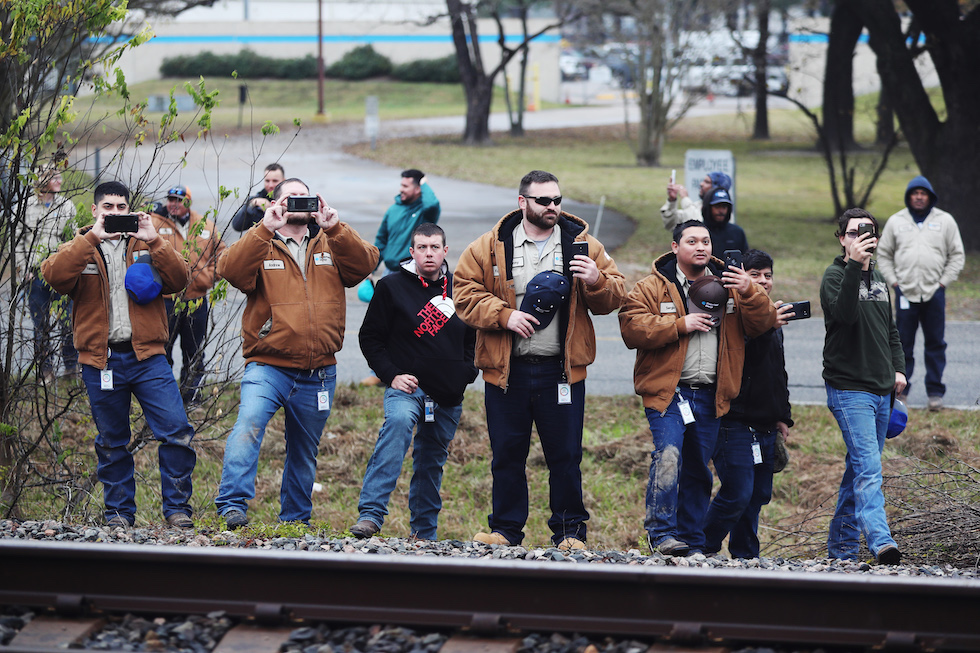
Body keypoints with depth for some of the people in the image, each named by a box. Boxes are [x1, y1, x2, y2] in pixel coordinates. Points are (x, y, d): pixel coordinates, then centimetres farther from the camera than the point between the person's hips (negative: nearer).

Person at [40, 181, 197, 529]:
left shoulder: (147, 246, 11)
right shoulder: (79, 248, 9)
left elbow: (178, 280, -3)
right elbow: (55, 275, -13)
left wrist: (154, 241, -14)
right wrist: (92, 238, -19)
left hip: (147, 357, 0)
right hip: (101, 361, 0)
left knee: (176, 431, -10)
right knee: (111, 443, 8)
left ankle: (177, 507, -1)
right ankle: (119, 511, 20)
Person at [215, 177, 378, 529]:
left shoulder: (331, 245, 12)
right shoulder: (261, 245, 4)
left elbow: (364, 263, -6)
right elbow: (230, 269, -16)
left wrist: (335, 228, -18)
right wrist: (265, 229, -23)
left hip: (318, 374, 4)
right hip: (268, 367, -4)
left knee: (304, 453, 16)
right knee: (249, 423, -29)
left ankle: (295, 520, 31)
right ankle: (233, 505, -32)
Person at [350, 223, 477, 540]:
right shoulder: (392, 287, -1)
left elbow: (473, 338, 23)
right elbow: (370, 337, 2)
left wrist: (467, 372, 8)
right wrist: (391, 374, -9)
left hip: (449, 396, 5)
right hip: (407, 386, -5)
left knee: (432, 462, 12)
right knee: (399, 421, -33)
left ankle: (424, 533, 27)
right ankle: (370, 514, -40)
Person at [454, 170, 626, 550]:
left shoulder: (582, 244, 6)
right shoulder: (490, 247, 3)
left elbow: (613, 298, 8)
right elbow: (465, 294, 1)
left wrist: (597, 282, -14)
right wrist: (504, 316, -12)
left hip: (562, 371, 0)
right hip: (506, 371, 0)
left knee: (565, 455, 2)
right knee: (507, 454, 6)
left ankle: (569, 530, 13)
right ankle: (506, 529, 18)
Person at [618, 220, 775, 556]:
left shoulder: (728, 285, 13)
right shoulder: (652, 287, 3)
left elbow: (763, 324, 4)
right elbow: (632, 328, -10)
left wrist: (749, 292, -14)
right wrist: (681, 325, -14)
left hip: (710, 396, 4)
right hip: (668, 390, -4)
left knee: (698, 469, 9)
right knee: (668, 456, -21)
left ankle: (692, 540, 16)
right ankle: (661, 533, -18)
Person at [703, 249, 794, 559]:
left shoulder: (772, 316, 20)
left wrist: (783, 417, 23)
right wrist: (765, 327, -29)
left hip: (766, 426, 8)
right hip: (735, 423, -8)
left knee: (759, 495, 9)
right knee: (738, 494, -13)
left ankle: (746, 557, 17)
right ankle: (702, 548, 1)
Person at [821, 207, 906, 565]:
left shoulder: (878, 280, 18)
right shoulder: (835, 276, -6)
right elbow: (844, 314, -27)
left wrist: (898, 367, 12)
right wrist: (854, 265, -34)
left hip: (881, 390, 8)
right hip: (848, 389, -8)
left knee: (860, 468, 12)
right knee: (868, 468, -20)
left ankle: (841, 545, 20)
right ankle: (880, 542, -33)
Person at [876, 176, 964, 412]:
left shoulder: (945, 221, 6)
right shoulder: (896, 221, 7)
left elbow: (957, 256, 9)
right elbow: (883, 254, 13)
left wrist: (943, 282, 0)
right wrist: (893, 281, 2)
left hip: (934, 293, 0)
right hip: (905, 292, 0)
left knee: (936, 344, 3)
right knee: (903, 344, 2)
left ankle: (935, 392, 9)